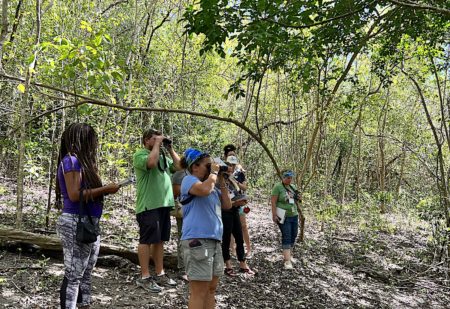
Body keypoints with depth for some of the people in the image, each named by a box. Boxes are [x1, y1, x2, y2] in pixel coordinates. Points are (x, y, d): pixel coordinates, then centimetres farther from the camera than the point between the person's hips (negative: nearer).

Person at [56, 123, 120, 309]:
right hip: (75, 224, -9)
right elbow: (74, 195, -20)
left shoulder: (82, 161, 15)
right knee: (73, 275, -2)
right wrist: (105, 189, -16)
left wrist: (105, 189, 5)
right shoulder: (71, 160, -11)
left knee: (86, 274, 15)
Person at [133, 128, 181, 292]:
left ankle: (160, 274, 21)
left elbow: (179, 166, 12)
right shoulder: (140, 154, -5)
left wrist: (170, 149, 8)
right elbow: (151, 162, -26)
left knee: (159, 240, 13)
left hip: (164, 204, 8)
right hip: (148, 205, -8)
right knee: (146, 240, -3)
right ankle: (144, 277, 4)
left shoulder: (163, 156, 18)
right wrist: (157, 144, -13)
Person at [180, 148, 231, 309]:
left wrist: (221, 182, 10)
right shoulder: (189, 180, -5)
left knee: (211, 288, 14)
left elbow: (227, 205, 18)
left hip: (214, 240, 9)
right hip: (197, 240, -9)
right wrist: (214, 172, -10)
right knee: (199, 291, -6)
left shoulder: (212, 185, 20)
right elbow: (204, 190, -26)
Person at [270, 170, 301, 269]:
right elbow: (273, 201, -13)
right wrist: (274, 215, -18)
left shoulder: (293, 187, 11)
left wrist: (298, 197, 0)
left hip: (294, 215, 7)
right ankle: (287, 260, -11)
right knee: (286, 237, -11)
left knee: (293, 235, 13)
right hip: (284, 217, -7)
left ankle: (288, 254, 29)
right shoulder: (277, 187, -10)